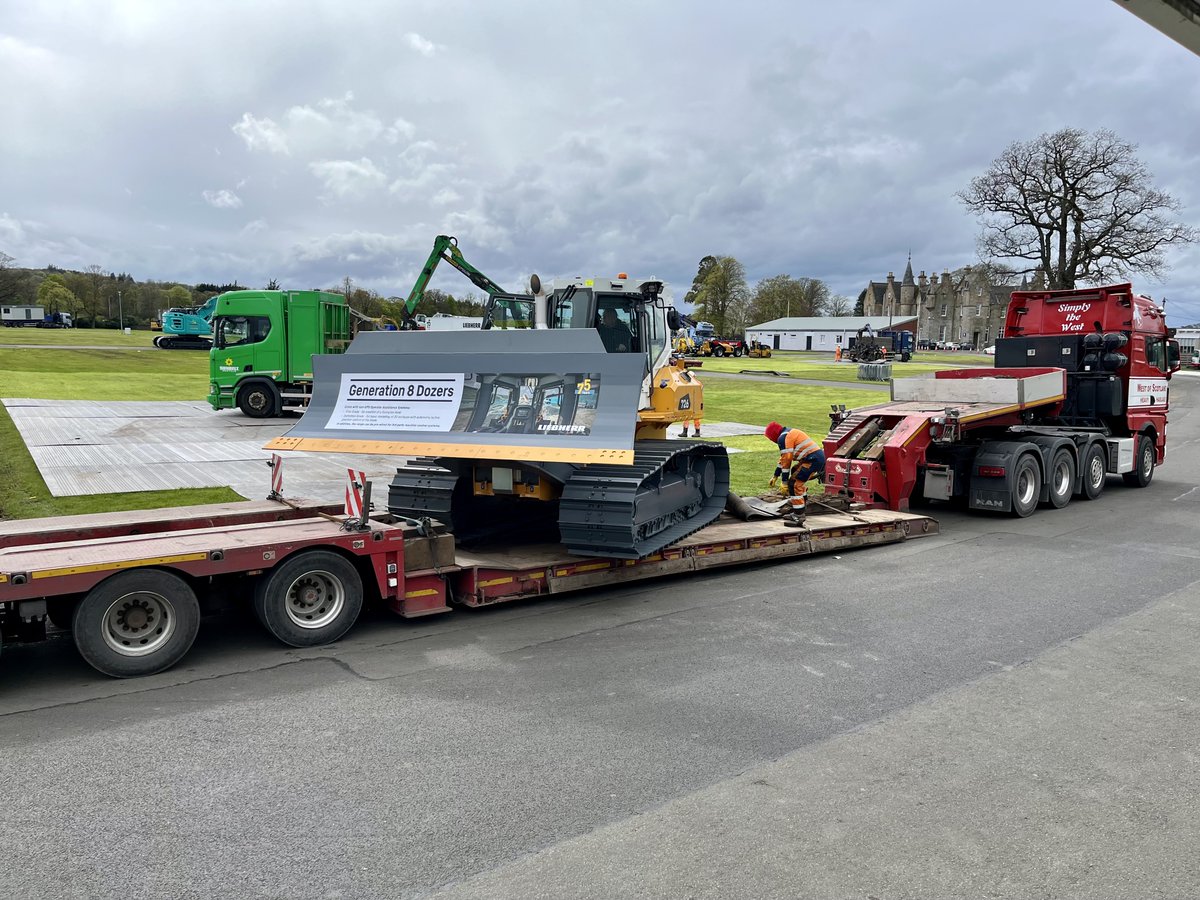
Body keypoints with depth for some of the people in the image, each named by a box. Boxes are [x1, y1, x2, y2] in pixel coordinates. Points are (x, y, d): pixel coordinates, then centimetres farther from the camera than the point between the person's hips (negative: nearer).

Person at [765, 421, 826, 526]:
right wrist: (775, 476, 35)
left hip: (813, 460, -11)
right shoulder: (790, 433, 24)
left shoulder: (783, 438, -8)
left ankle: (798, 517, -7)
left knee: (795, 484, -9)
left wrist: (785, 482, -5)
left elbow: (786, 461, -10)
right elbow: (783, 458, 31)